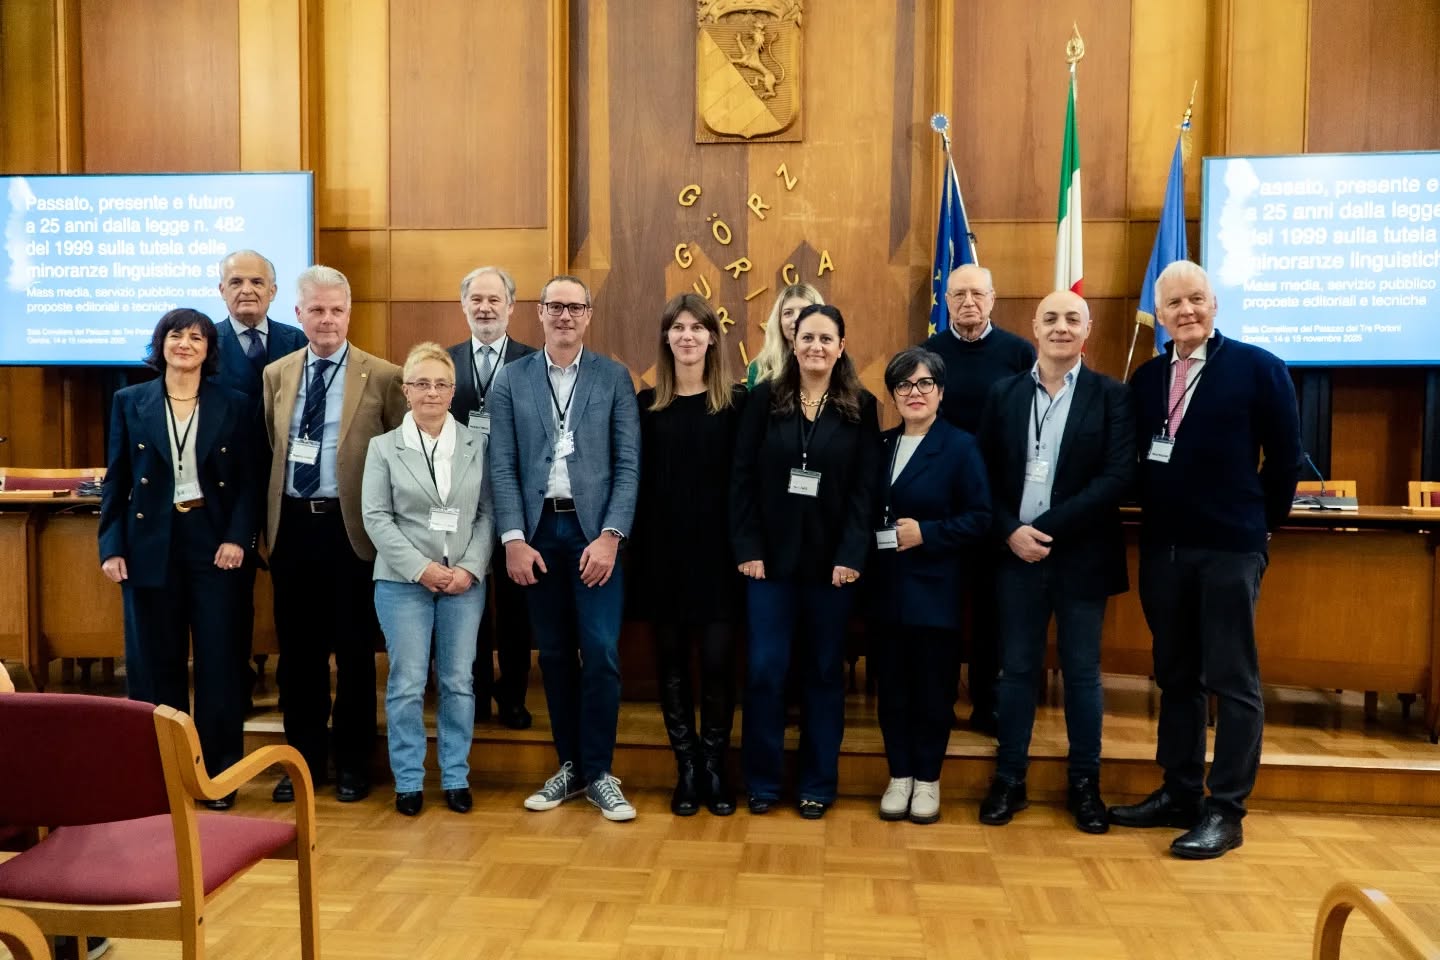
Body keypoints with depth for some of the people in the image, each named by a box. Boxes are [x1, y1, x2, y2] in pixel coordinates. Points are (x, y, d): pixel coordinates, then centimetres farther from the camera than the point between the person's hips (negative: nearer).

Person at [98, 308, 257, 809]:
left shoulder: (234, 406, 3)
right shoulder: (129, 402, 5)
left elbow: (248, 481, 2)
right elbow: (116, 480, 6)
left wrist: (238, 539, -10)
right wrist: (111, 547, -1)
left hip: (215, 543, -1)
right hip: (150, 546, 1)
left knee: (220, 660, 2)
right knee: (155, 661, 8)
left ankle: (219, 771, 15)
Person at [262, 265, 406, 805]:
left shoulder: (382, 377, -3)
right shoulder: (276, 375, 10)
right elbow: (269, 451, 15)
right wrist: (270, 519, 8)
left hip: (350, 527, -3)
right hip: (292, 526, 4)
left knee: (354, 652, 6)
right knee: (297, 650, 11)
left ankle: (352, 764, 21)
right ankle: (304, 758, 26)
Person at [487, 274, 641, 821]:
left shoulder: (614, 378, 3)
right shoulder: (511, 379, 7)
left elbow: (629, 464, -2)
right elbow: (503, 466, 2)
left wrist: (609, 537, -10)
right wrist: (514, 539, -6)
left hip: (595, 530, -1)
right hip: (537, 531, 2)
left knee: (600, 653, -4)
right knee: (554, 654, 10)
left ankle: (599, 772, 11)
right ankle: (569, 765, 24)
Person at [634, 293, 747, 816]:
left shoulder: (736, 402, 2)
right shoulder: (646, 404, 6)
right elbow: (635, 482, 4)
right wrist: (636, 550, -2)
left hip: (716, 550, -2)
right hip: (663, 552, 2)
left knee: (717, 660, 1)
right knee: (671, 661, 7)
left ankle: (715, 766, 16)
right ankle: (686, 767, 19)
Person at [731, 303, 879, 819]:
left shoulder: (861, 407, 2)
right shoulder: (764, 399, 2)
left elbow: (865, 488, -3)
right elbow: (742, 477, -1)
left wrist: (851, 556, -11)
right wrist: (747, 547, -8)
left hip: (831, 558, 0)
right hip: (771, 555, 0)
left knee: (824, 670, 8)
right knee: (765, 669, 0)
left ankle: (818, 783, 21)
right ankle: (762, 780, 16)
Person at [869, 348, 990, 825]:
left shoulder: (960, 446, -5)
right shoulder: (881, 445, 10)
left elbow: (979, 517, -9)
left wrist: (926, 533, -18)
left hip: (934, 589, -4)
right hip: (886, 588, 4)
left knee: (933, 686, 5)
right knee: (891, 684, 8)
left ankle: (927, 780, 20)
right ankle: (899, 776, 22)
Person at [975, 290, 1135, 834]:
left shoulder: (1111, 396, 0)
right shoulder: (1004, 394, 6)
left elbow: (1118, 477, -10)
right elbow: (985, 474, 4)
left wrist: (1048, 529, -16)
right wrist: (1010, 531, -11)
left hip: (1081, 555, -1)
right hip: (1015, 554, 2)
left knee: (1082, 671, 8)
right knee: (1017, 669, 9)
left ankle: (1084, 784, 22)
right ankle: (1009, 780, 20)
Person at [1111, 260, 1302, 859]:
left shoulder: (1258, 368, -4)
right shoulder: (1146, 379, 10)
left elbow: (1284, 455, -1)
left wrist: (1261, 521, 4)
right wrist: (1155, 516, 12)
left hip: (1230, 549, -5)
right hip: (1162, 549, 5)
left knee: (1232, 680, 1)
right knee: (1175, 676, 13)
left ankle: (1226, 811, 9)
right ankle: (1179, 793, 24)